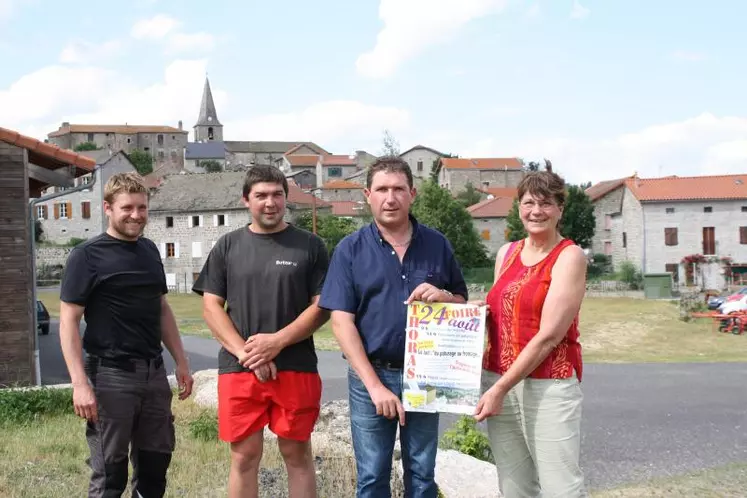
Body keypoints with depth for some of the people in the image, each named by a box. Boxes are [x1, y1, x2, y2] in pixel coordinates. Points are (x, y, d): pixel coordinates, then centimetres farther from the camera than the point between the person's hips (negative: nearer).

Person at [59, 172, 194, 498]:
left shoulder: (149, 250, 11)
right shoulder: (87, 256, -8)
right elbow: (68, 321, -11)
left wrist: (181, 361, 14)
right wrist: (80, 384, -18)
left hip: (154, 372, 6)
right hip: (110, 375, -6)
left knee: (156, 463, 13)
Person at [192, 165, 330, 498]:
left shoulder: (309, 246, 4)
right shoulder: (228, 246, 8)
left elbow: (322, 307, 0)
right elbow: (211, 306, 3)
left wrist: (277, 341, -13)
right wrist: (244, 353, -10)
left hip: (296, 368, -1)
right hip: (238, 369, 1)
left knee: (297, 454, 7)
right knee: (244, 456, 7)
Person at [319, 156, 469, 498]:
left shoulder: (437, 245, 3)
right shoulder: (350, 250, -4)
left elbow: (463, 303, 11)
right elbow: (341, 322, -9)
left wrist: (444, 297, -14)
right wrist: (375, 385, -16)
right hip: (370, 375, -1)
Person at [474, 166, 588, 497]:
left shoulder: (569, 256, -7)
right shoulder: (506, 253, 11)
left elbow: (549, 335, -14)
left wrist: (500, 387, -15)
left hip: (549, 386, -6)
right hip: (498, 383, 6)